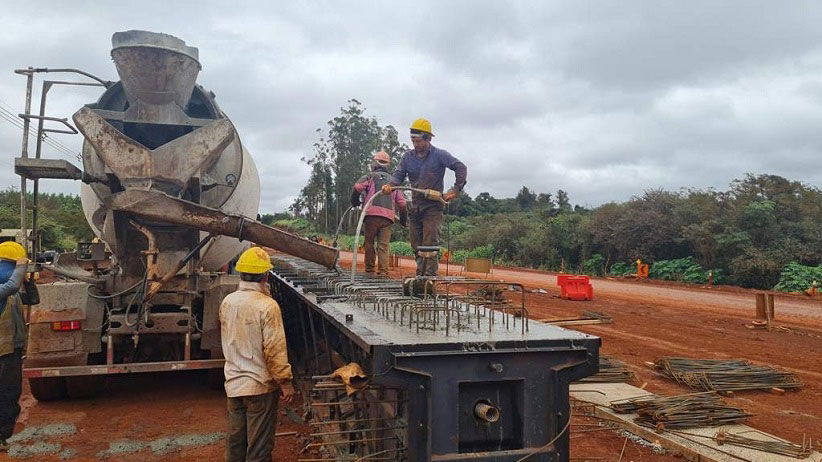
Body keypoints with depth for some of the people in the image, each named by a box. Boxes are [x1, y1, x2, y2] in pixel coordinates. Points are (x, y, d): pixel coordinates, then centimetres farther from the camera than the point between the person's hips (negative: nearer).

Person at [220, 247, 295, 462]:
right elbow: (275, 349, -20)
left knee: (235, 441, 17)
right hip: (260, 385, -6)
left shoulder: (227, 302, 1)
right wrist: (285, 382, -12)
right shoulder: (267, 306, -20)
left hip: (233, 383, 6)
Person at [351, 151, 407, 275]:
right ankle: (383, 270, -7)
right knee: (383, 245, 1)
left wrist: (354, 202, 11)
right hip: (388, 216, 3)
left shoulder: (371, 176, 11)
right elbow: (402, 202, 19)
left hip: (372, 214, -3)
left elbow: (357, 187, -6)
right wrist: (403, 219, 27)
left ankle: (369, 268, 9)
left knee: (369, 242, 6)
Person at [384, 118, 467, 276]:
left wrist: (455, 190, -16)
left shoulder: (440, 155, -4)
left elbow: (461, 168, -7)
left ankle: (430, 276, -9)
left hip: (433, 206, -5)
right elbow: (399, 174, 4)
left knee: (429, 244, -11)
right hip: (415, 207, 6)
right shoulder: (408, 157, 9)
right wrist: (390, 185, -18)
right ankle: (420, 275, 19)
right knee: (416, 244, 9)